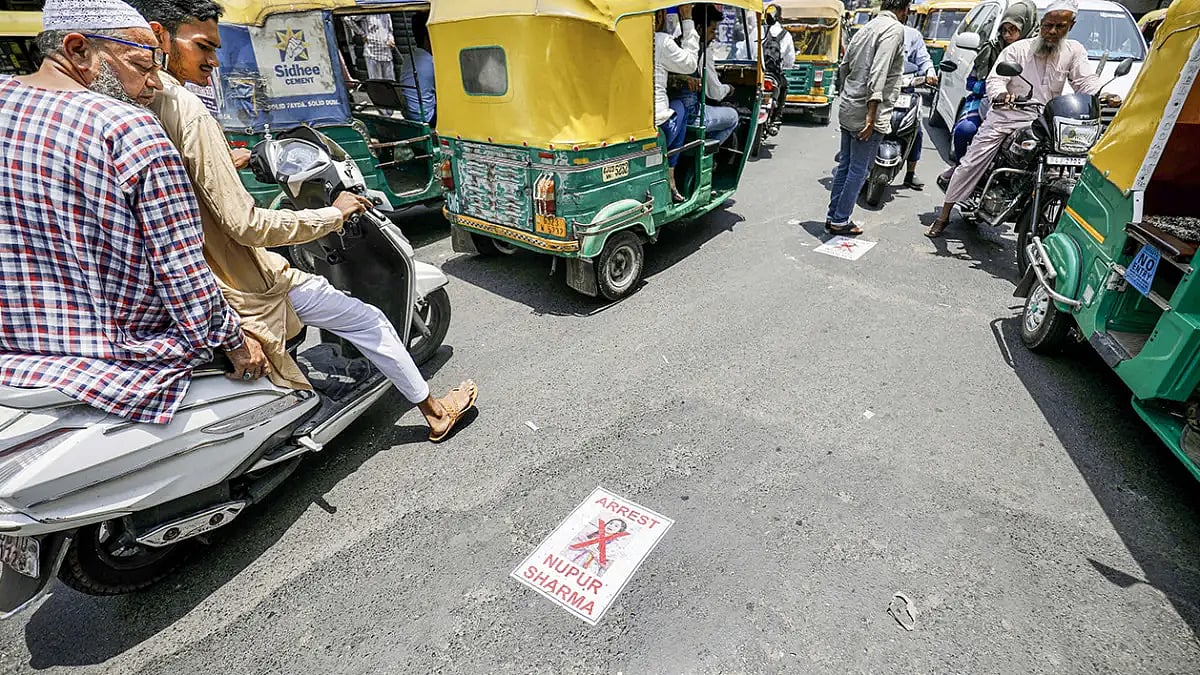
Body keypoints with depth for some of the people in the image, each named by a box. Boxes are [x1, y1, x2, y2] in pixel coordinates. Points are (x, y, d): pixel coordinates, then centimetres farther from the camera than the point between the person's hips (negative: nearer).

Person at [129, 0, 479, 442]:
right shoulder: (188, 113, -23)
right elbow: (245, 224, -26)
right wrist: (333, 214, -15)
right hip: (246, 286, -9)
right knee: (368, 322, 3)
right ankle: (435, 413, 16)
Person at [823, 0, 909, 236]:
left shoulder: (866, 28, 14)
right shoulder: (895, 29, -11)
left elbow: (843, 68, 19)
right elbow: (879, 73, -22)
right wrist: (871, 116, -25)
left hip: (848, 109, 8)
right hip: (866, 114, -8)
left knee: (845, 165, 14)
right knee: (858, 170, 0)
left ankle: (833, 216, 19)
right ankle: (840, 221, 6)